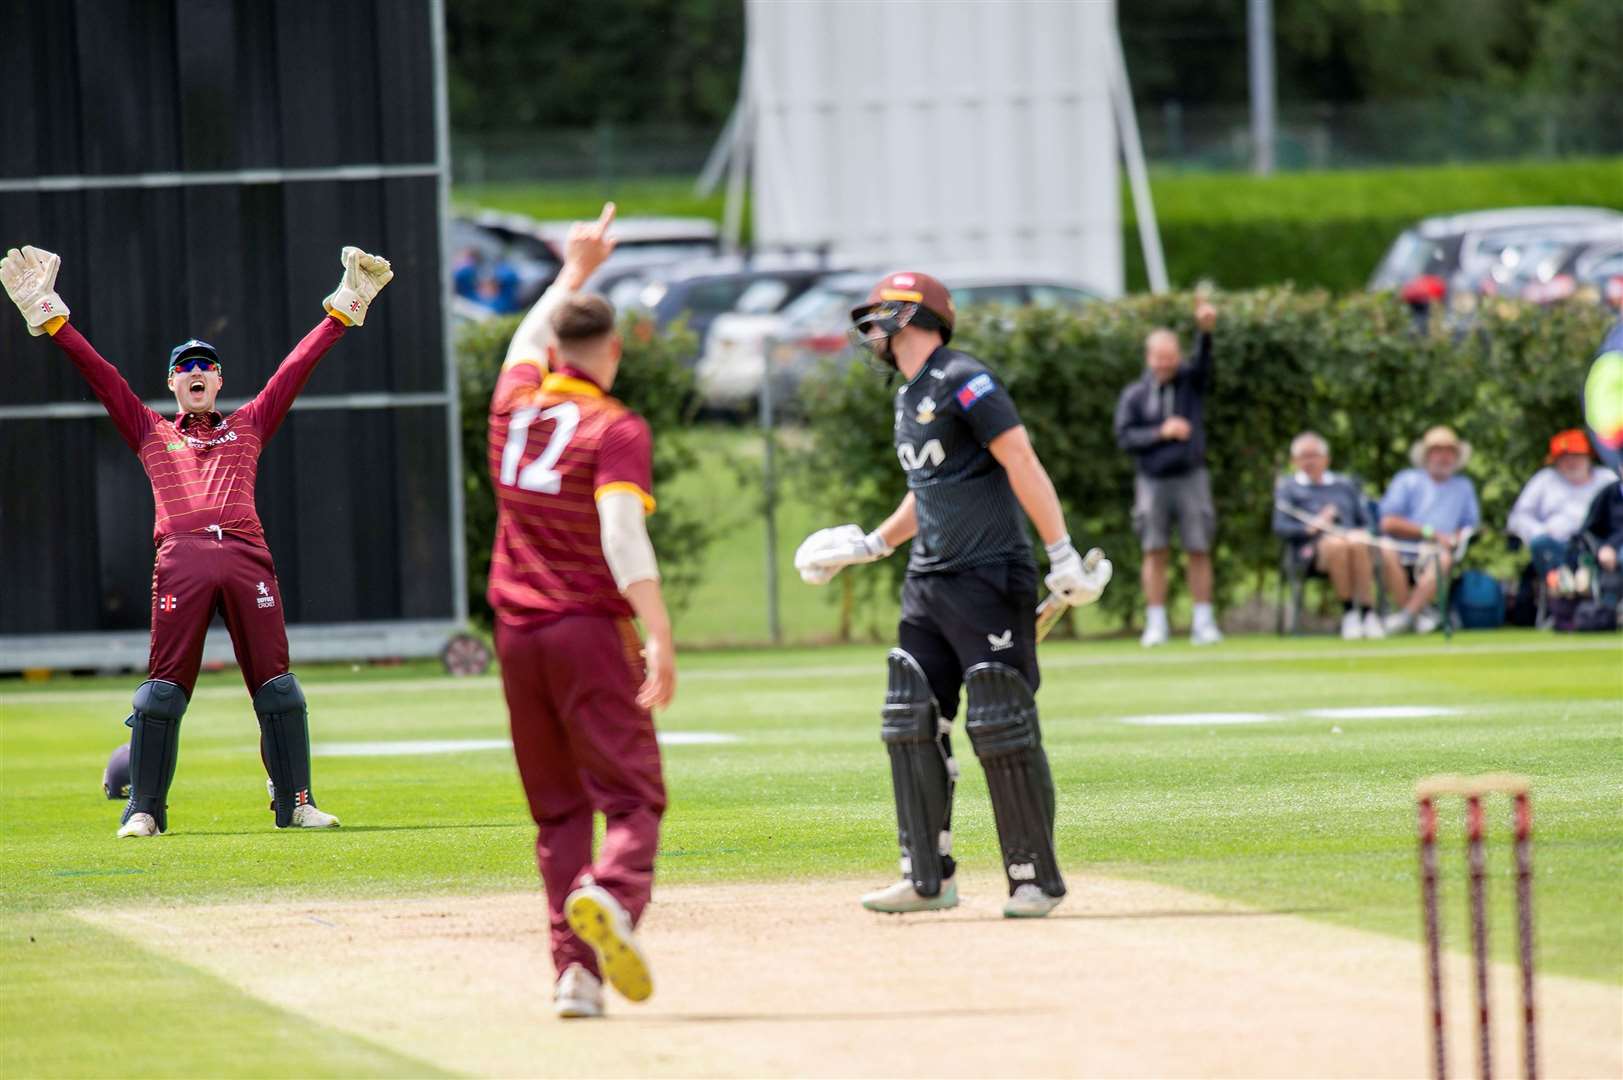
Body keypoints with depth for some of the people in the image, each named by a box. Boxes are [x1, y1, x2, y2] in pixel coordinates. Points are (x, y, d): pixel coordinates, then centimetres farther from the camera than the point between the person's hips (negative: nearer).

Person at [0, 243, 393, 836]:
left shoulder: (247, 426, 25)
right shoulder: (152, 433, 23)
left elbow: (299, 365, 23)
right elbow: (98, 371, 18)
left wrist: (344, 306, 20)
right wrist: (49, 315, 12)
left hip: (247, 556, 1)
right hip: (181, 558, -1)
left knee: (277, 684, -3)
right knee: (164, 685, -7)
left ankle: (295, 802, 2)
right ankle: (144, 808, -5)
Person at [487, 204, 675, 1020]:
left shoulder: (514, 407, 9)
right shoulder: (616, 430, -8)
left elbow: (525, 344, 33)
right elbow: (622, 536, -21)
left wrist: (573, 272, 46)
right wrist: (660, 636, -25)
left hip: (516, 634, 5)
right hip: (590, 630, -5)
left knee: (557, 810, 10)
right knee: (632, 792, -7)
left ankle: (576, 970, 1)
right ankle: (611, 894, -38)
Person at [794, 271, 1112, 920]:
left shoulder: (962, 381, -10)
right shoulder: (908, 400, 18)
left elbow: (1022, 464, -16)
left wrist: (1061, 553, -22)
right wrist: (874, 545, 34)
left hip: (989, 578, -9)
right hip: (927, 585, 9)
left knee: (1003, 731, -8)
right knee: (912, 727, 4)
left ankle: (1036, 879, -2)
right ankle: (928, 878, 9)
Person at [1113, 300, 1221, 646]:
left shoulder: (1191, 381, 5)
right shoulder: (1134, 395, 5)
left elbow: (1203, 361, -15)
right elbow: (1124, 437, -2)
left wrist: (1206, 330, -34)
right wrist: (1160, 433, -15)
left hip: (1191, 478, 0)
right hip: (1152, 483, 0)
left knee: (1199, 551, -1)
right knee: (1155, 552, -1)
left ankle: (1203, 622, 3)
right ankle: (1156, 624, 2)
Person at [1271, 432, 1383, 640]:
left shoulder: (1346, 484, 29)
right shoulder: (1287, 487, 22)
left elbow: (1366, 521, 20)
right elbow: (1280, 527, 7)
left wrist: (1360, 534, -4)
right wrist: (1311, 528, -10)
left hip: (1351, 537, 2)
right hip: (1312, 549, -2)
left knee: (1358, 545, -36)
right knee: (1336, 544, -38)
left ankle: (1368, 613, -39)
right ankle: (1348, 613, -32)